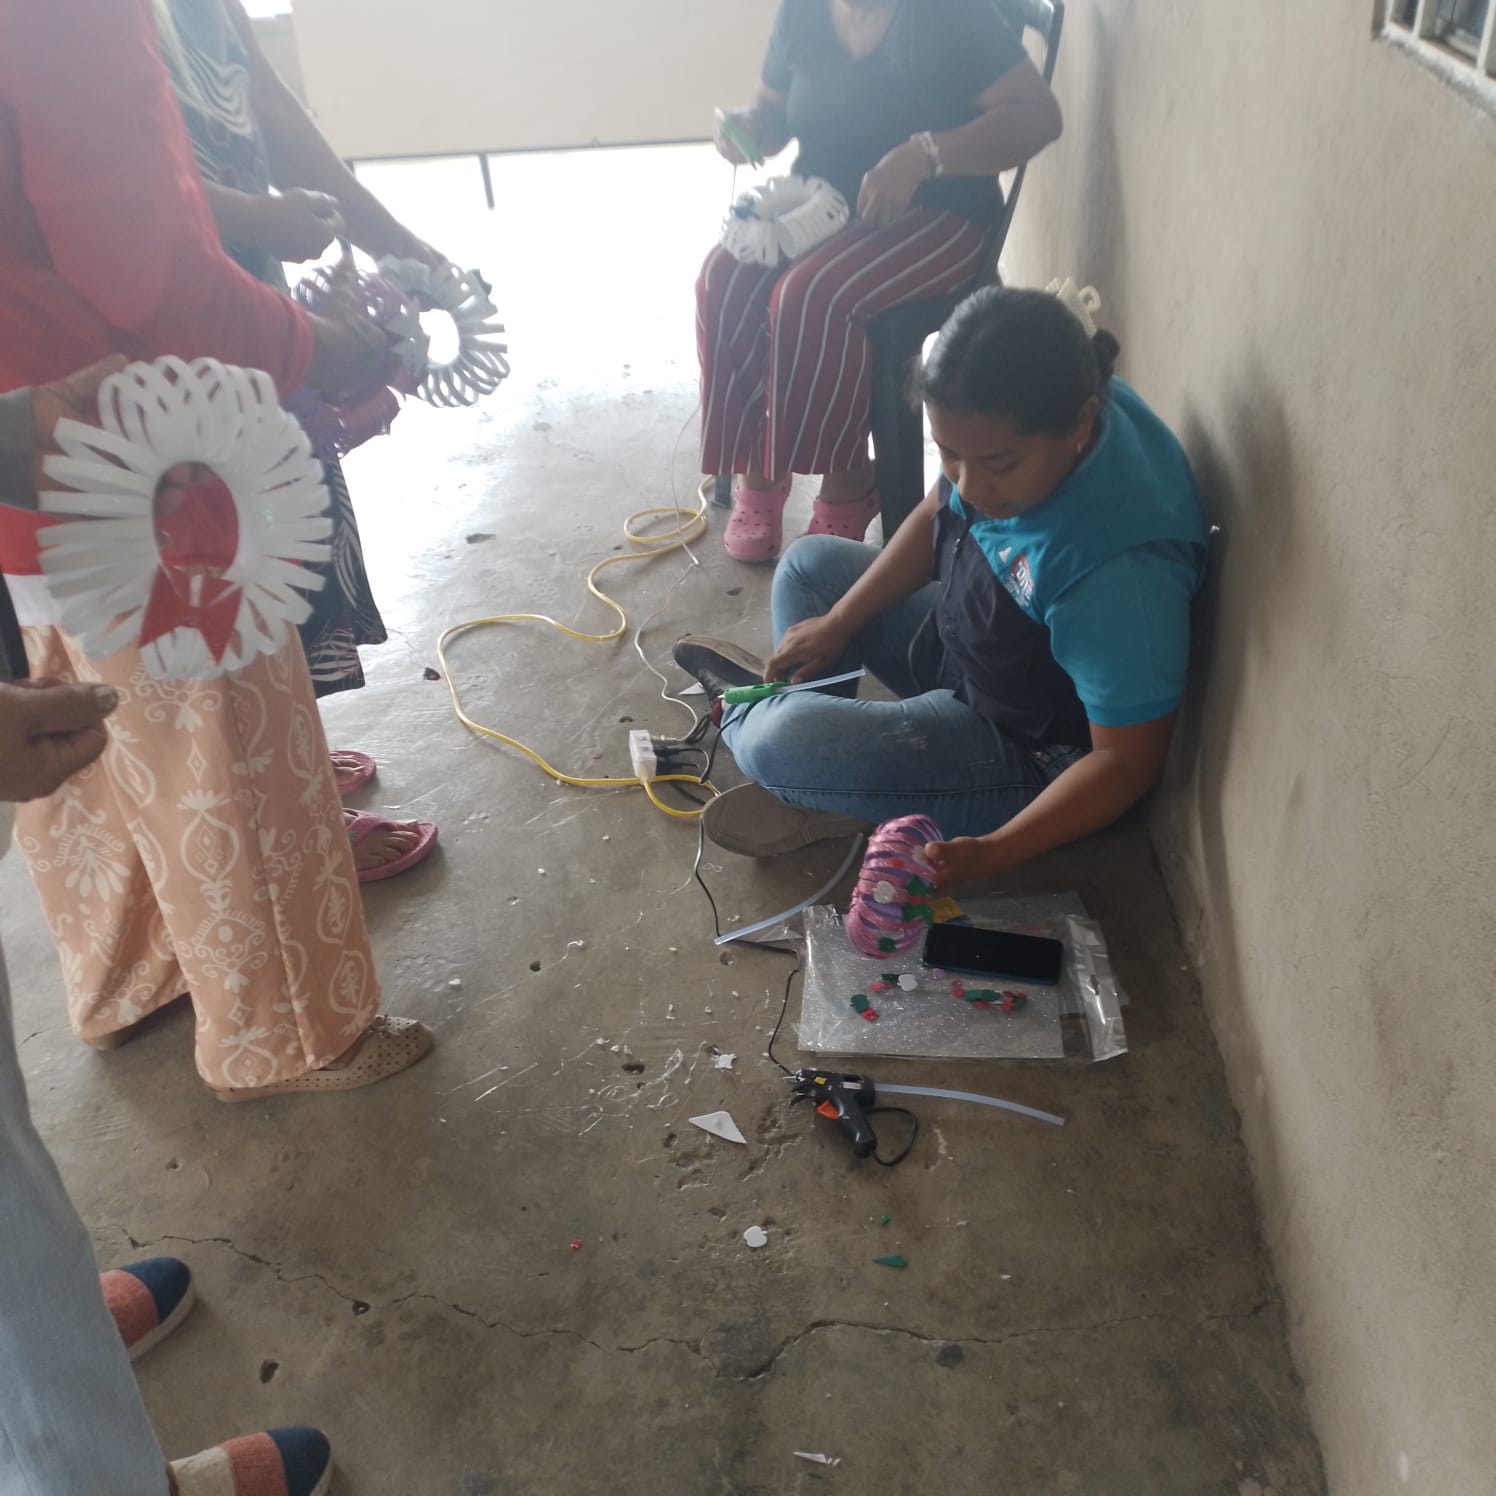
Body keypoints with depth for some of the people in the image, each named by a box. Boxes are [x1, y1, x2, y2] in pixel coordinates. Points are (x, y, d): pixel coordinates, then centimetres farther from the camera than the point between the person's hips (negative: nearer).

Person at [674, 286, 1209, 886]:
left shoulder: (1120, 567, -38)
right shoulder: (1004, 424, -16)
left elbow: (1127, 762, -29)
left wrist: (994, 851, -37)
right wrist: (839, 622, 1)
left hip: (1031, 755, -8)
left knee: (776, 742, -22)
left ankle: (745, 707, 16)